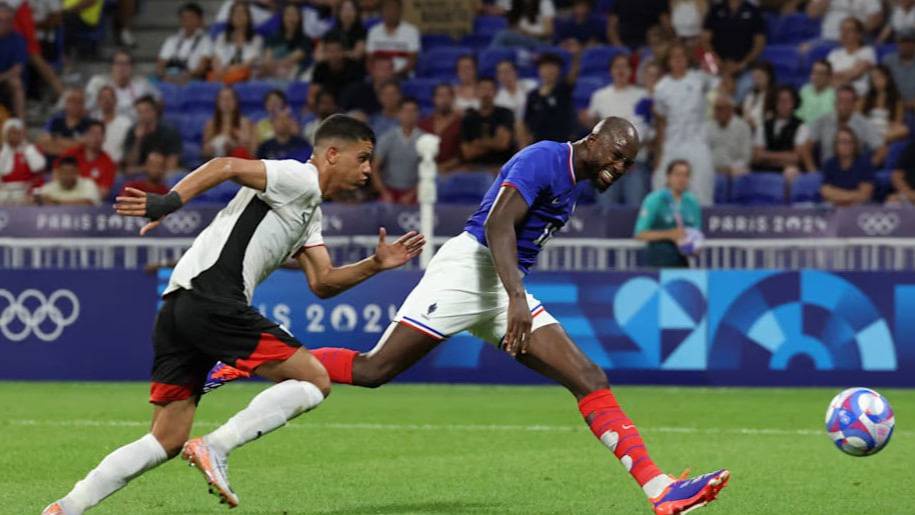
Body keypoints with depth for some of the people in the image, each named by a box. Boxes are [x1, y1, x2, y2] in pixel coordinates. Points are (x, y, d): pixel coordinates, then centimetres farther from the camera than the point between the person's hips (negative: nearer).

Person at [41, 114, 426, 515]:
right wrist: (170, 202, -26)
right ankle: (214, 448, -13)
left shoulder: (309, 212, 29)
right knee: (314, 381, -5)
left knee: (166, 441, 9)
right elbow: (228, 166, -14)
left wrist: (375, 264, 15)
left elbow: (322, 282, 27)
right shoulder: (301, 179, -2)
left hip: (177, 307, 10)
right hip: (213, 301, -10)